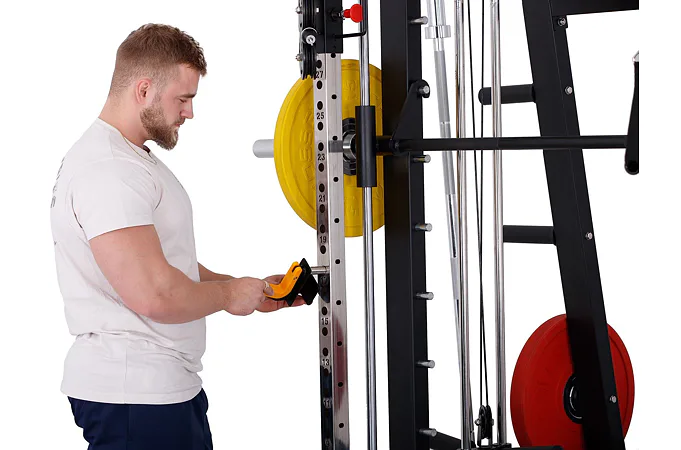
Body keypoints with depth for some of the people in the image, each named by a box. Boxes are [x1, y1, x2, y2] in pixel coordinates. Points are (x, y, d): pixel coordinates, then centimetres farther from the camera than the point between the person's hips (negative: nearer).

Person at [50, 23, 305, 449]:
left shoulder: (135, 159, 16)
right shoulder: (105, 170, -20)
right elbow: (153, 293, -29)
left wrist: (252, 290, 11)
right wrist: (229, 294, -11)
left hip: (167, 382, 10)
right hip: (132, 395, -10)